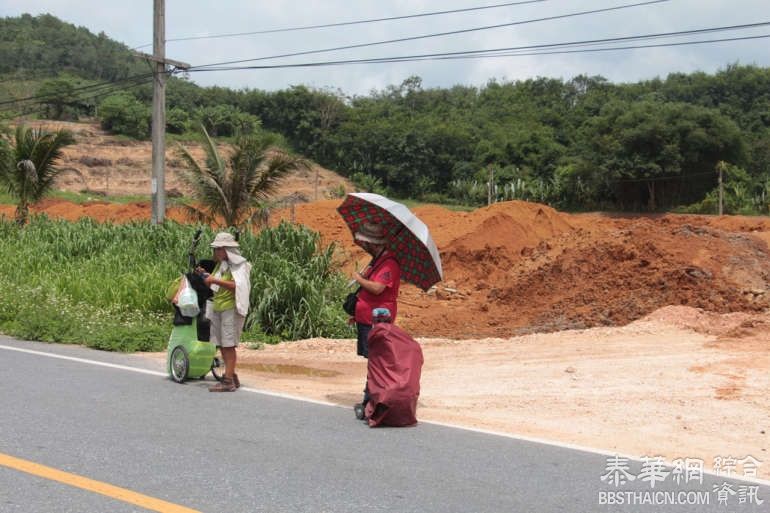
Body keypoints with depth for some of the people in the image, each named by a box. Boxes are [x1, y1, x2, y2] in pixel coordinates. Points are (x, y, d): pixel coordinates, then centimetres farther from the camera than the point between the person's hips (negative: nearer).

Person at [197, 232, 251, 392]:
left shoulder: (239, 265, -8)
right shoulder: (221, 265, 17)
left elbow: (236, 286, -21)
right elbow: (214, 286, 25)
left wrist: (215, 280, -21)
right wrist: (205, 275, 9)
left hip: (231, 308, -9)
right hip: (217, 308, 9)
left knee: (228, 345, -9)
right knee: (222, 345, 9)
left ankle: (228, 381, -9)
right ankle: (232, 377, 17)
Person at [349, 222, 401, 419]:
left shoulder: (389, 263, -16)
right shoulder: (376, 261, 18)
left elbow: (377, 288, -28)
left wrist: (359, 278, -12)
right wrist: (357, 312, 24)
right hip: (366, 319, 10)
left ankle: (369, 403, -9)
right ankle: (369, 399, 19)